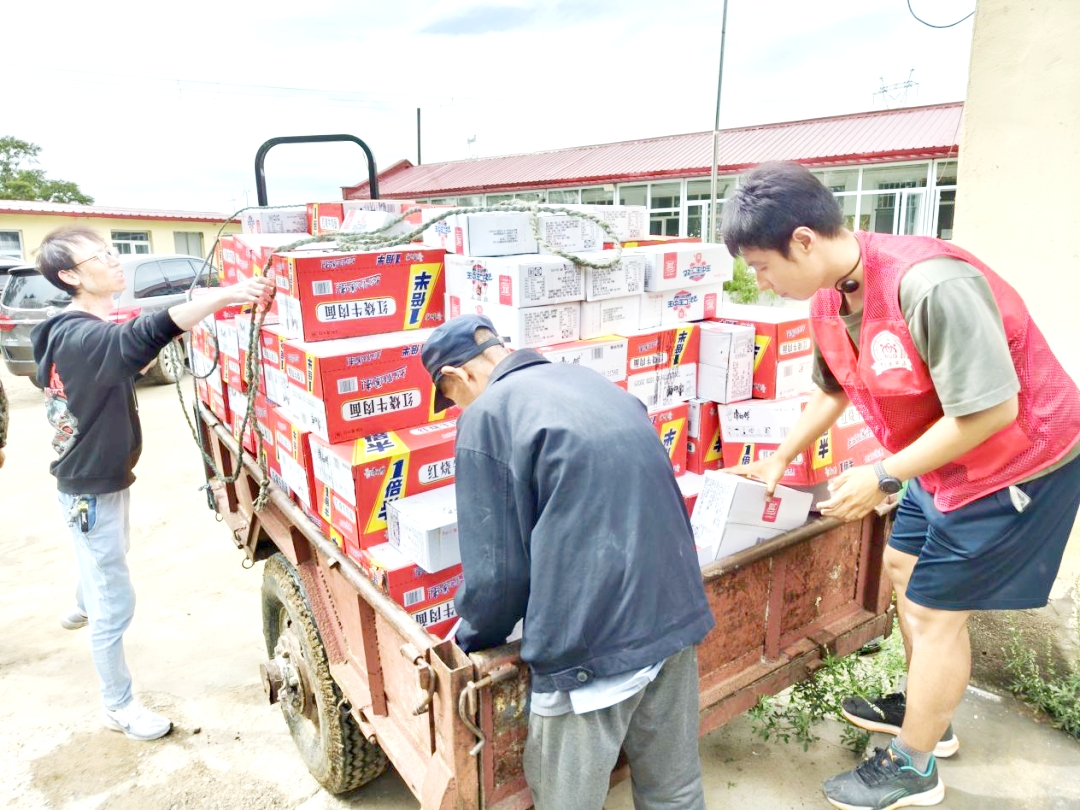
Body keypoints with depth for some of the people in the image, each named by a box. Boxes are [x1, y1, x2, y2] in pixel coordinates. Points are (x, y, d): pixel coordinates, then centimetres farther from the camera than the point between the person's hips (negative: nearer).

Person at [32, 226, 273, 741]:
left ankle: (83, 607, 67)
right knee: (116, 604, 2)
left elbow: (124, 363, 17)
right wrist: (222, 296, -61)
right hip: (92, 488, -10)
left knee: (103, 557, 37)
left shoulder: (80, 330, 3)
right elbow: (141, 338, -51)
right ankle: (118, 706, 20)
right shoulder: (82, 336, -31)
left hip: (102, 477, 10)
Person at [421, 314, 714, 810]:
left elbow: (497, 569, -10)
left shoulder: (486, 417, -10)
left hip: (591, 644, -7)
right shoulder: (596, 382, 12)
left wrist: (473, 638, 10)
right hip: (676, 615, 8)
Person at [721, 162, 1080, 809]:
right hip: (944, 459, 9)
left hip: (1020, 460, -9)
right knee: (905, 568, 19)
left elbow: (992, 410, -31)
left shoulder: (933, 286, -35)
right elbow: (834, 389, 9)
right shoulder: (828, 300, -7)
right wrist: (779, 462, 11)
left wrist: (882, 477, -24)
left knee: (936, 610, 0)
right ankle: (926, 713, 43)